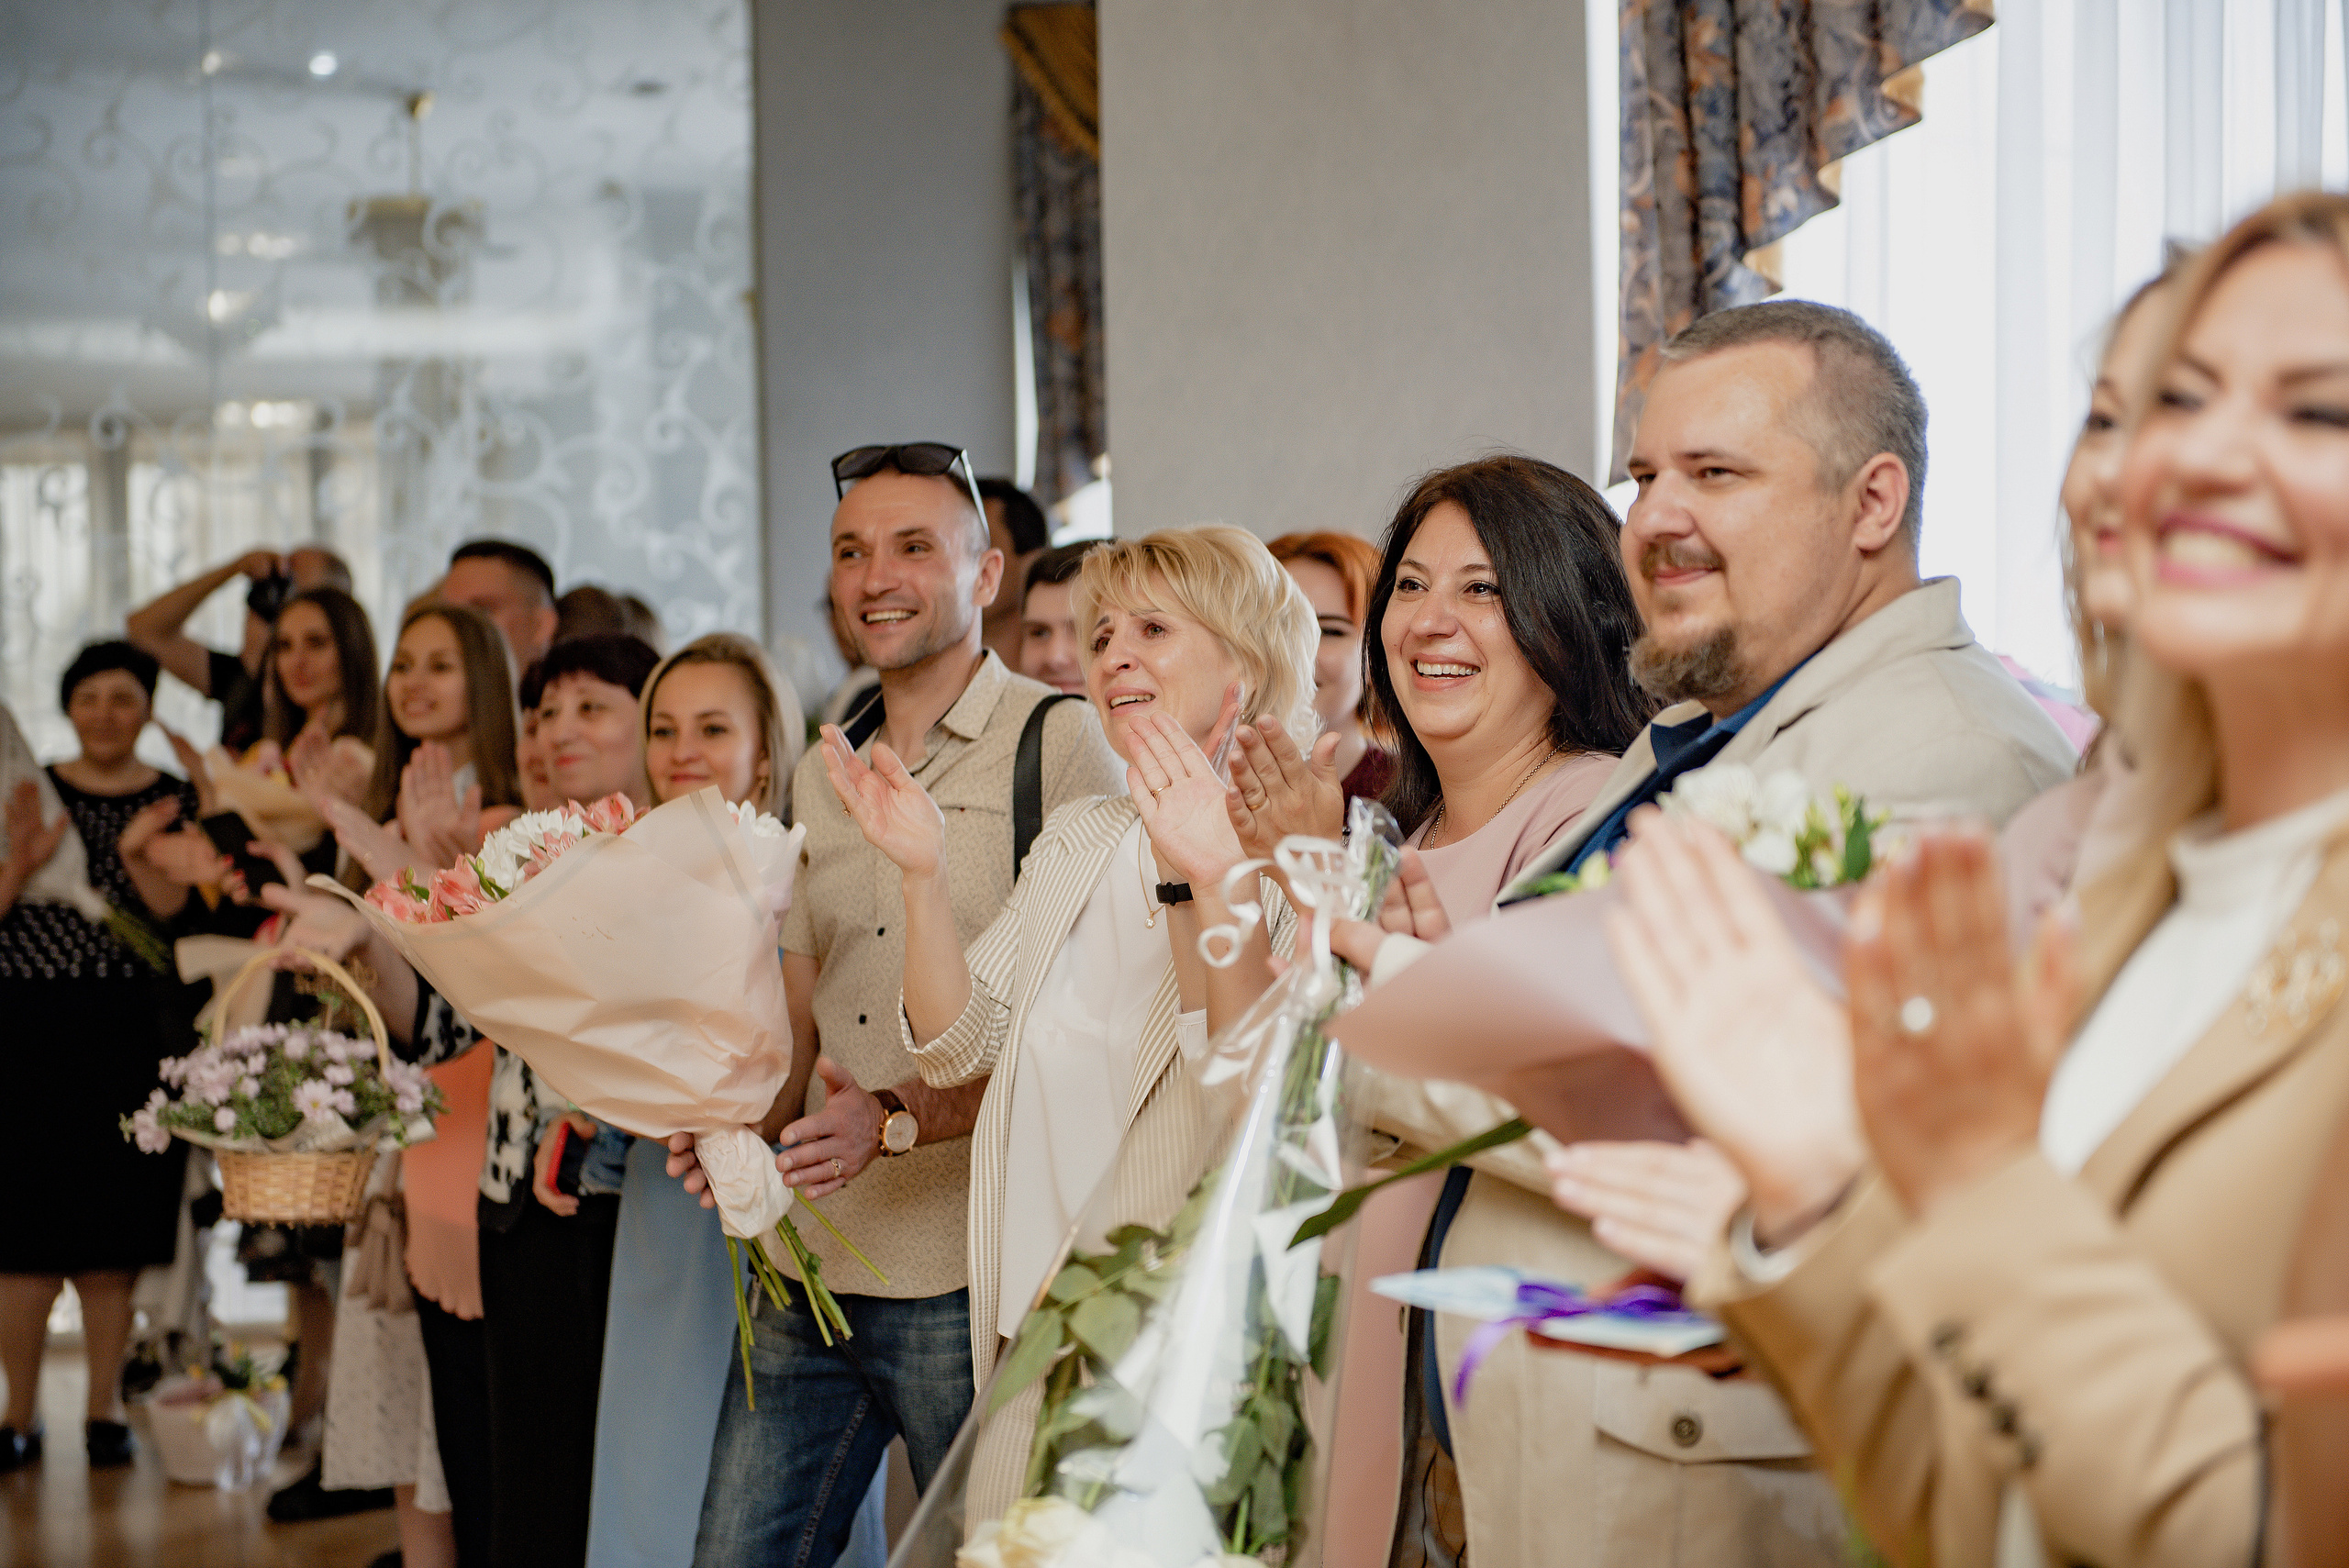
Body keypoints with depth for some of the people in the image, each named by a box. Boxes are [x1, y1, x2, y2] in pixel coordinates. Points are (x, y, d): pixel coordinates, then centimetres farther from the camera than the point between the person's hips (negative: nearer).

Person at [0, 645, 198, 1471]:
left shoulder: (176, 803, 5)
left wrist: (136, 855, -18)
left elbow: (183, 917, -3)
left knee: (113, 1227, 3)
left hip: (127, 1032, 0)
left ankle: (104, 1407, 14)